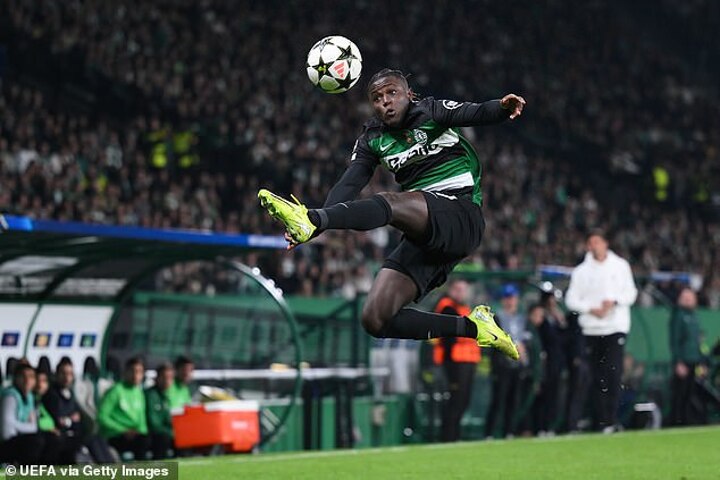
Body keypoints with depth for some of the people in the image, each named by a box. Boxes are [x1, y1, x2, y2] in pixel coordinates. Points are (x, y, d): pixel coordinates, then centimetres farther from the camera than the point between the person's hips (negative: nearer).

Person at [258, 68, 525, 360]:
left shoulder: (431, 112, 4)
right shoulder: (372, 139, 15)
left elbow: (475, 114, -13)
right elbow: (348, 186, 3)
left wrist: (502, 107, -38)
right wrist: (315, 228, -15)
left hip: (461, 218, -7)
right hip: (421, 235, 7)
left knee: (391, 202, -35)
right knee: (375, 320, -7)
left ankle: (312, 219, -55)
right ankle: (471, 328, 1)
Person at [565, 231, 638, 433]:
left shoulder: (620, 266, 8)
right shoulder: (581, 271, 8)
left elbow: (631, 293, 6)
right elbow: (571, 300, 5)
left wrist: (614, 301, -12)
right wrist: (591, 309, -10)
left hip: (616, 327, -1)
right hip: (592, 329, 1)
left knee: (614, 373, -13)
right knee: (597, 376, 1)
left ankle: (611, 420, -15)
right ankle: (601, 420, 5)